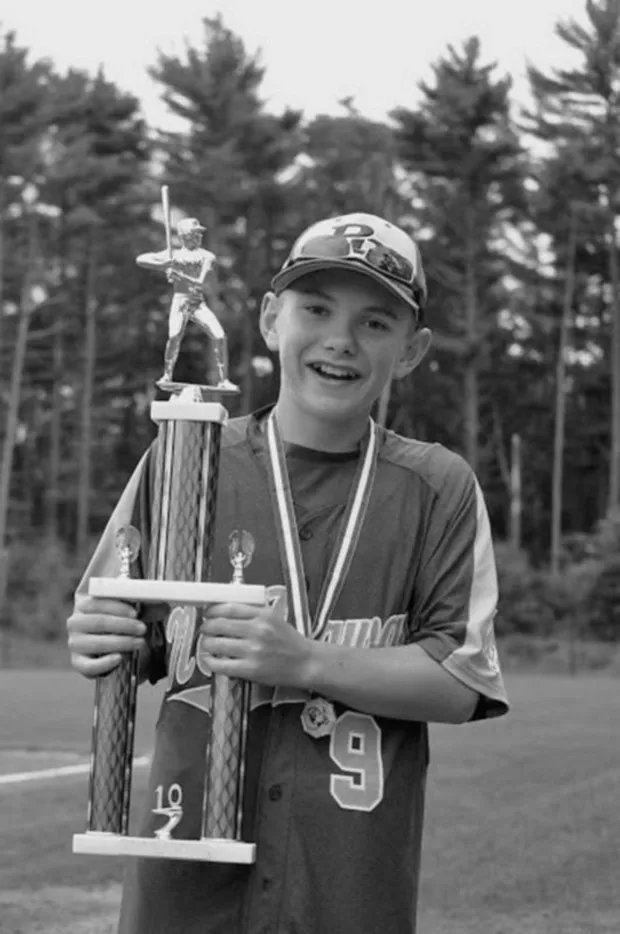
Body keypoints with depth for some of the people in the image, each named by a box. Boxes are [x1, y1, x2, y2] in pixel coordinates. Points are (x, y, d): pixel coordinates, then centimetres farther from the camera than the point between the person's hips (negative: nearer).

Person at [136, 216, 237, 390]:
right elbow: (140, 259, 4)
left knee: (220, 337, -10)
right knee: (174, 336, -26)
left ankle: (223, 380, 2)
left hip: (199, 303, 2)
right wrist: (163, 265, -11)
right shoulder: (173, 255, 8)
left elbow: (200, 283, -5)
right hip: (180, 300, -2)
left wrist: (181, 276, -19)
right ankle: (167, 376, -12)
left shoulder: (206, 256, 8)